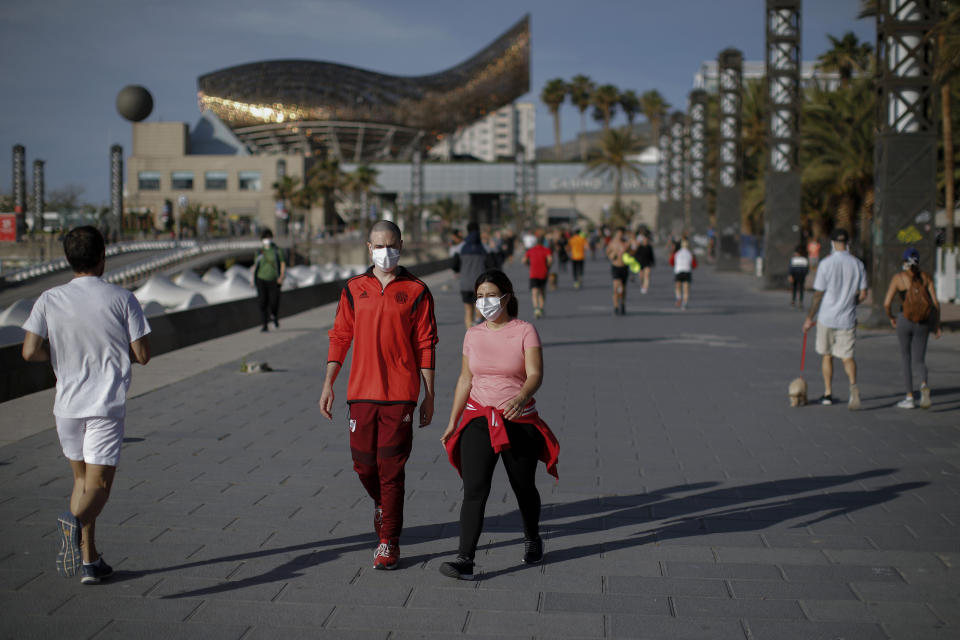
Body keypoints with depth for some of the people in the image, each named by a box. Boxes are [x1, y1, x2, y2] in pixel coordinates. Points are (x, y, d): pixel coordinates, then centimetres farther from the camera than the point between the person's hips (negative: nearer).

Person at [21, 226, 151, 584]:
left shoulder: (49, 300, 0)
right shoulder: (122, 299, -5)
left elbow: (30, 352, -7)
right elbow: (142, 355, -5)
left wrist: (59, 351, 12)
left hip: (67, 406, 3)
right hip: (107, 406, -3)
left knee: (82, 480, 18)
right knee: (98, 485, -4)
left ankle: (88, 560, 19)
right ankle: (74, 521, -37)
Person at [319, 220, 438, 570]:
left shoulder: (416, 291, 1)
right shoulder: (354, 289, 8)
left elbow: (426, 345, 2)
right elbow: (340, 337, 11)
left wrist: (429, 396, 0)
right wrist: (328, 384, 4)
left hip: (400, 394, -3)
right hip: (361, 391, 3)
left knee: (391, 468, -4)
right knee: (363, 463, 7)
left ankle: (389, 542, 6)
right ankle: (381, 503, 40)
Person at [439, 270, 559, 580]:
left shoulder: (525, 331, -6)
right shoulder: (473, 335, 6)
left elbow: (535, 374, -17)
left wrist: (521, 398, -38)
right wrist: (453, 422, 12)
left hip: (519, 422, -2)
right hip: (479, 419, 2)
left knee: (524, 488, 13)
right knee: (474, 489, -13)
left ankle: (532, 538, 41)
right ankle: (465, 560, -16)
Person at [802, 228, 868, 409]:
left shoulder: (826, 263, -10)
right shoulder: (857, 264, 0)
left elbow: (818, 294, -9)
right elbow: (863, 295, 2)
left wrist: (809, 318, 0)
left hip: (826, 317, -2)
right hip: (847, 318, 2)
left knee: (827, 355, 13)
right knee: (847, 356, 4)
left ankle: (828, 394, 17)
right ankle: (853, 384, -23)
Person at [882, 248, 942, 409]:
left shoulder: (898, 278, -2)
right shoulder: (926, 277, 4)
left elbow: (887, 303, -8)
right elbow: (935, 303, -2)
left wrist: (890, 317, 12)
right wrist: (937, 325, 7)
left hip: (905, 321, -2)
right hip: (923, 323, 2)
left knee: (905, 358, 14)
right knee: (919, 360, 11)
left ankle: (909, 398, 12)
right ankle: (924, 385, -20)